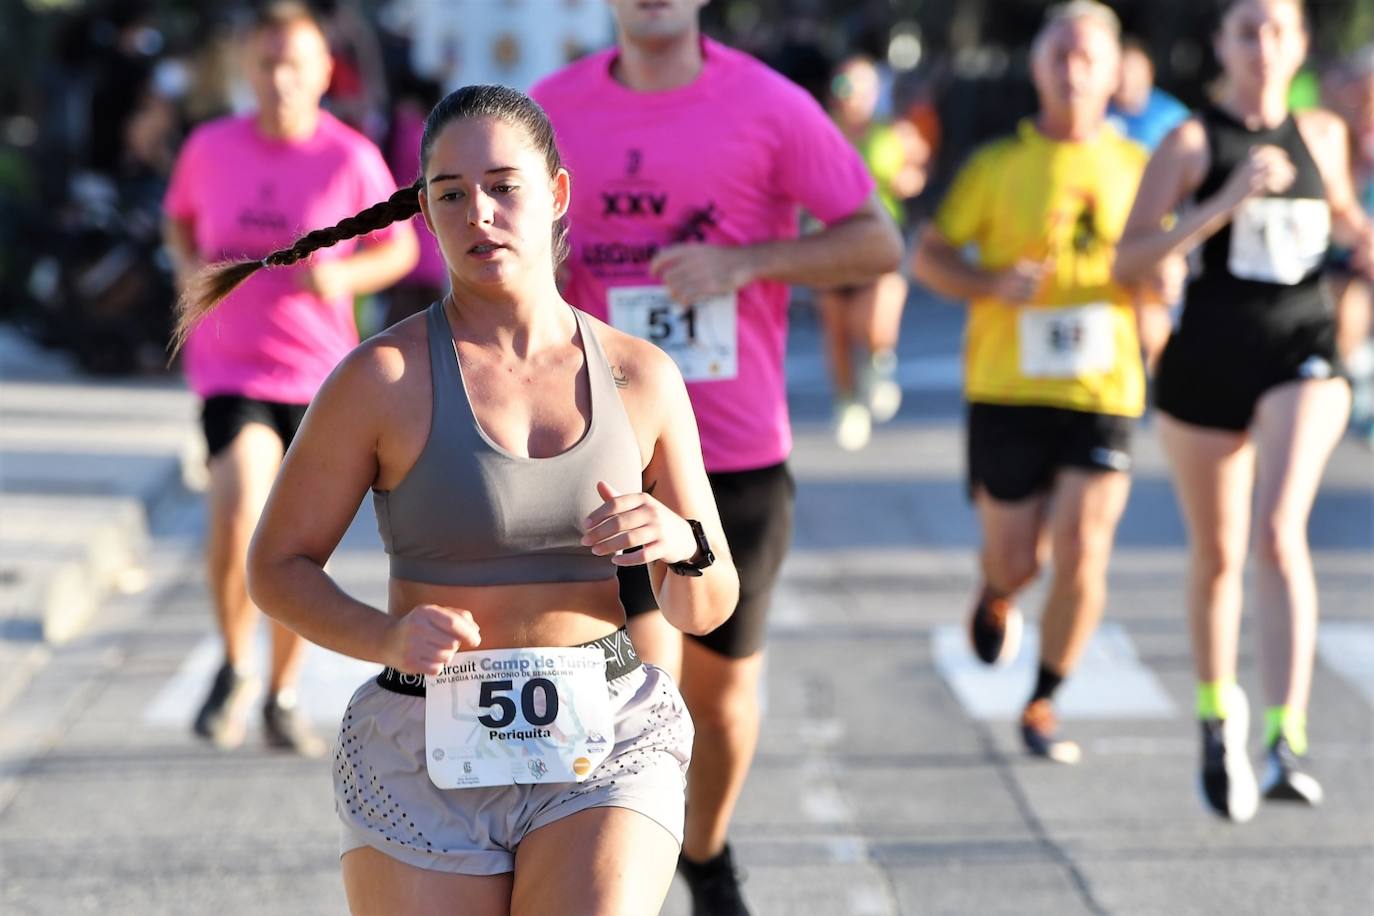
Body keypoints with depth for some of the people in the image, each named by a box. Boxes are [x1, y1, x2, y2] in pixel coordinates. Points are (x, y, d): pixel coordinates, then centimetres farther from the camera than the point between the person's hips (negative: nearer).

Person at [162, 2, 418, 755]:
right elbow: (178, 218, 17)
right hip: (230, 367, -1)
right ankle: (234, 665, 4)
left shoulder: (351, 159, -7)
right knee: (238, 514, -22)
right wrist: (188, 263, -4)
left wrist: (344, 276, -15)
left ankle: (283, 700, 27)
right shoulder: (210, 148, -2)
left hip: (320, 375, 1)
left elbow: (400, 247, 4)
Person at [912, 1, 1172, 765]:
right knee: (1016, 558, 3)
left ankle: (1043, 705, 9)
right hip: (1008, 387, -1)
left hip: (1102, 388, 1)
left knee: (1083, 554, -10)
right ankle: (997, 595, 41)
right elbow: (929, 256, 4)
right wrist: (995, 286, -14)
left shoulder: (1137, 166, 7)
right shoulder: (997, 166, 1)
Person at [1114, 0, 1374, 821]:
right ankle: (1218, 715, 36)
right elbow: (1128, 259, -11)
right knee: (1216, 553, 10)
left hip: (1303, 353, 1)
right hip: (1210, 357, -1)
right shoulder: (1193, 142, -3)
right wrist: (1226, 203, -20)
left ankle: (1287, 739, -27)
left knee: (1280, 528, -21)